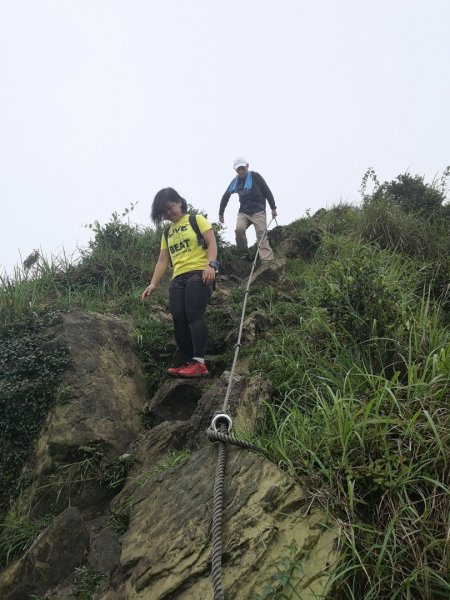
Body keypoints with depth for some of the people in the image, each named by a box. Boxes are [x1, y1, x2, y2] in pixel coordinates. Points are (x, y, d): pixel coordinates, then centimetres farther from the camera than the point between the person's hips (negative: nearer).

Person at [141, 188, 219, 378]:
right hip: (177, 279, 6)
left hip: (199, 273, -6)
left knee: (195, 314, -20)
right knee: (179, 320, -7)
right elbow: (163, 260, 20)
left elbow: (212, 243, -2)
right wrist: (153, 284, 9)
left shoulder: (197, 220, 9)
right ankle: (188, 363, -4)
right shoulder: (167, 232, 25)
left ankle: (199, 363, -23)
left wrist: (210, 264, -20)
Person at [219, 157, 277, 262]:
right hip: (243, 212, 3)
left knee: (261, 234, -14)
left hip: (258, 211, -3)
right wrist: (221, 213, 11)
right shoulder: (235, 181, 7)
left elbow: (267, 191, 0)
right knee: (239, 229, -23)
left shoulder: (254, 176, -3)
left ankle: (267, 261, -21)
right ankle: (244, 256, -10)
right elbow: (225, 196, 12)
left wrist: (273, 208, -1)